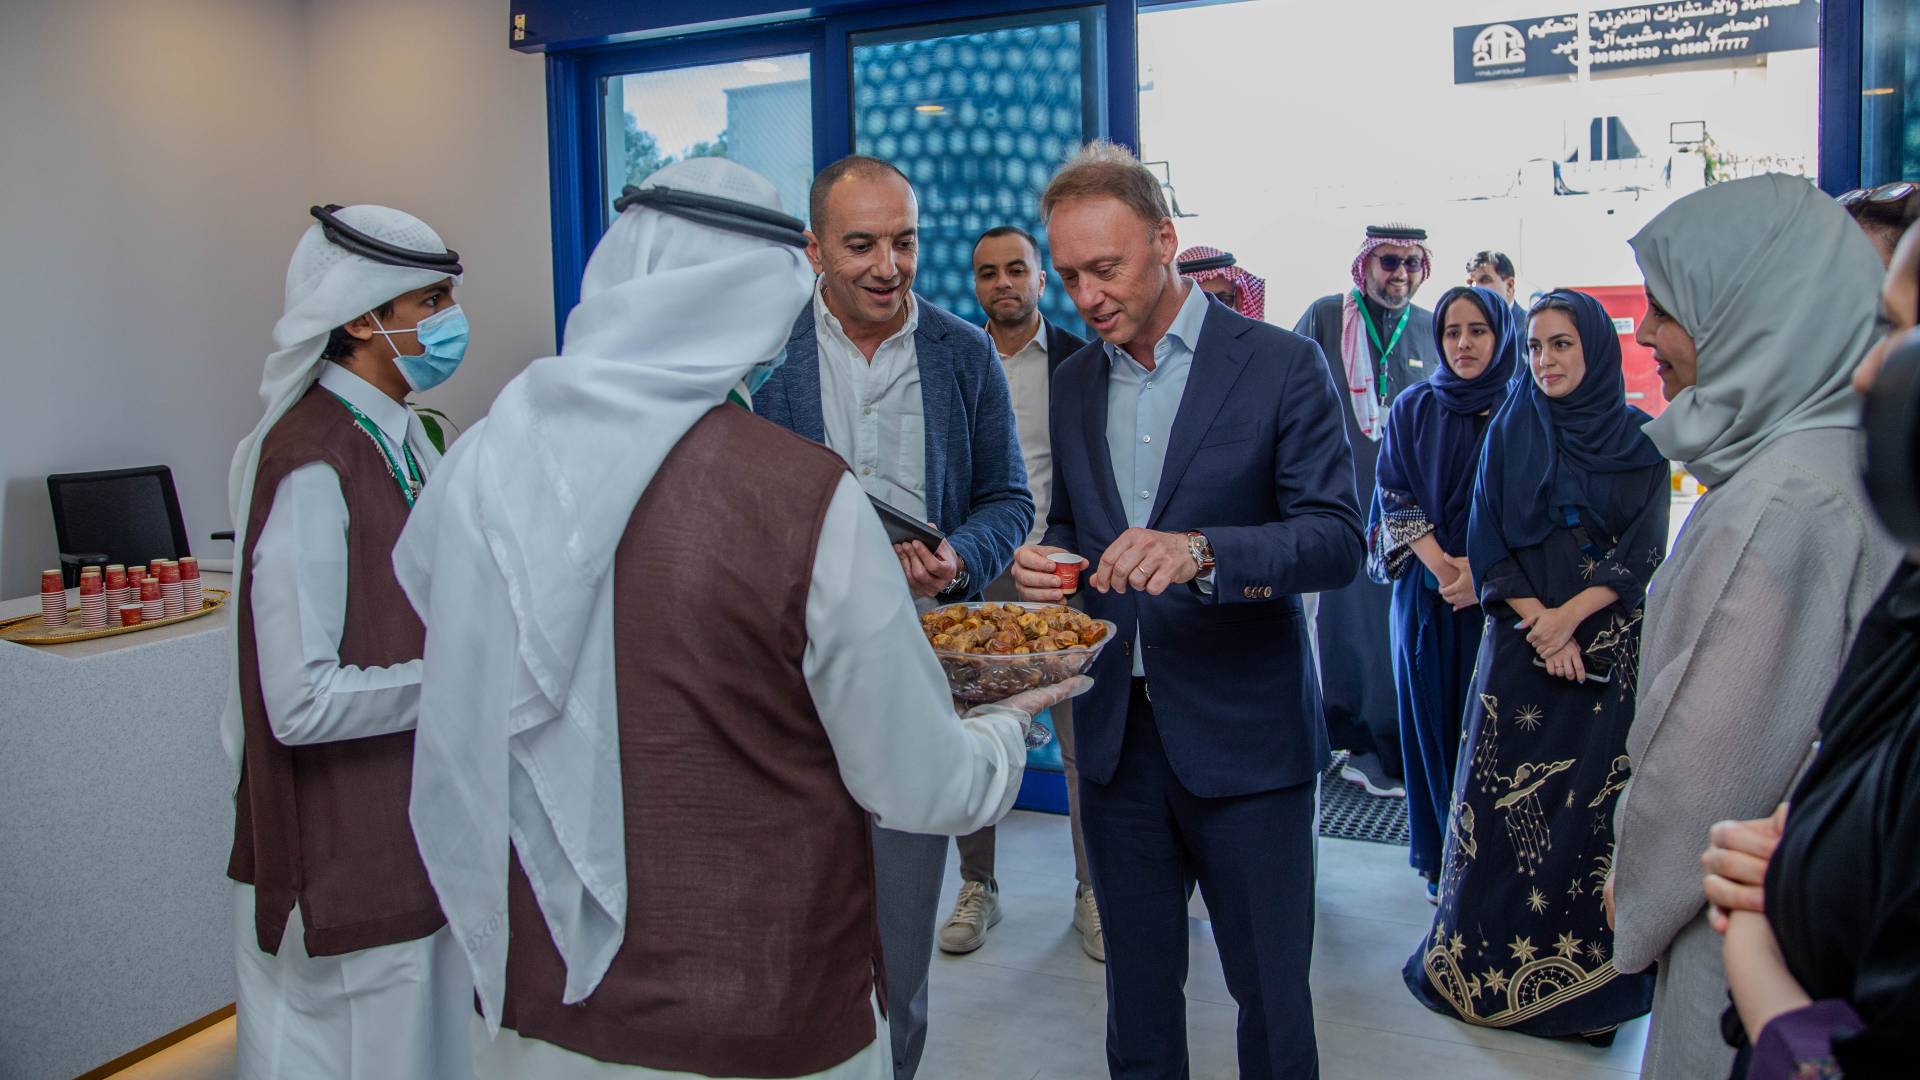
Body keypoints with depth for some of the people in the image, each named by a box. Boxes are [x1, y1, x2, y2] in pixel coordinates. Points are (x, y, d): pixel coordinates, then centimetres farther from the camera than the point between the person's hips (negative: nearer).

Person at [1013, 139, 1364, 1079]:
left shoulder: (1281, 365, -7)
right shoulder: (1073, 383, 9)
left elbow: (1337, 540, -14)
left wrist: (1200, 550, -31)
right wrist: (1046, 562, -6)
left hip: (1243, 733, -4)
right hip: (1116, 731, 5)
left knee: (1270, 989, 8)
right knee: (1137, 982, 17)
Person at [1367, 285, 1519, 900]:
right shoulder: (1413, 408, 5)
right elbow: (1395, 498, 1)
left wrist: (1483, 569, -15)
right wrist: (1440, 566, -12)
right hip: (1426, 590, 1)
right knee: (1433, 717, 5)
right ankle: (1438, 857, 16)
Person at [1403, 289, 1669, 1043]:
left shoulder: (1639, 441, 3)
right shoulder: (1510, 432, 6)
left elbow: (1645, 552, -3)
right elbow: (1488, 544, 1)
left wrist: (1569, 615, -15)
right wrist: (1534, 619, -12)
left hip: (1608, 646, 0)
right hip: (1518, 641, 1)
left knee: (1593, 804, 0)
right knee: (1506, 802, 0)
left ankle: (1582, 966, 11)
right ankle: (1487, 960, 12)